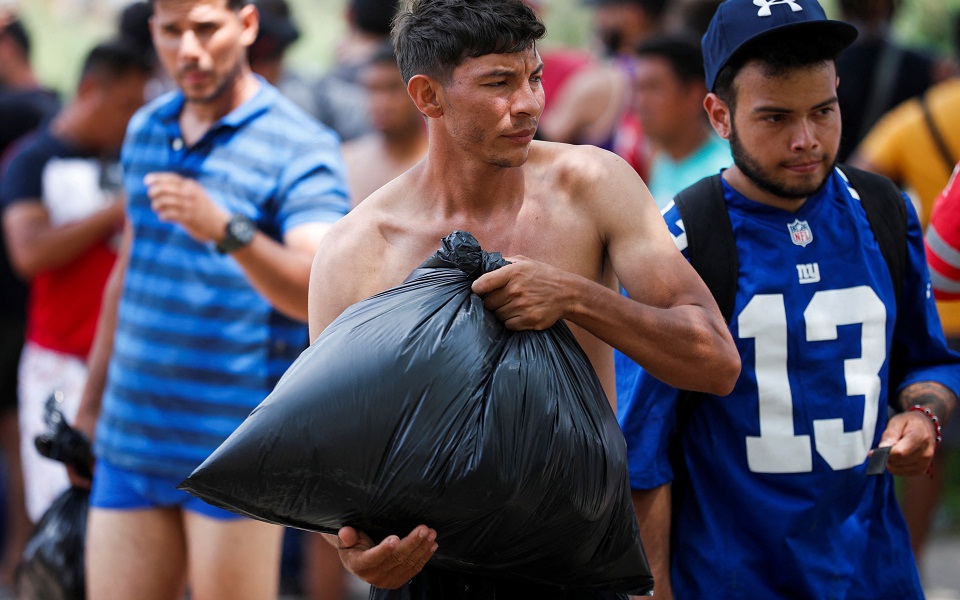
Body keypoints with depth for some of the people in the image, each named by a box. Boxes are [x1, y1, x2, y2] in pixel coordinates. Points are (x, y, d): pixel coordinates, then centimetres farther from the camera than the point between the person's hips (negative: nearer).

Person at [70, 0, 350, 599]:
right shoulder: (145, 130, 13)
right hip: (130, 439, 6)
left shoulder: (301, 149, -8)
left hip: (234, 456, -6)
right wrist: (91, 404, 25)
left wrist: (227, 230, -37)